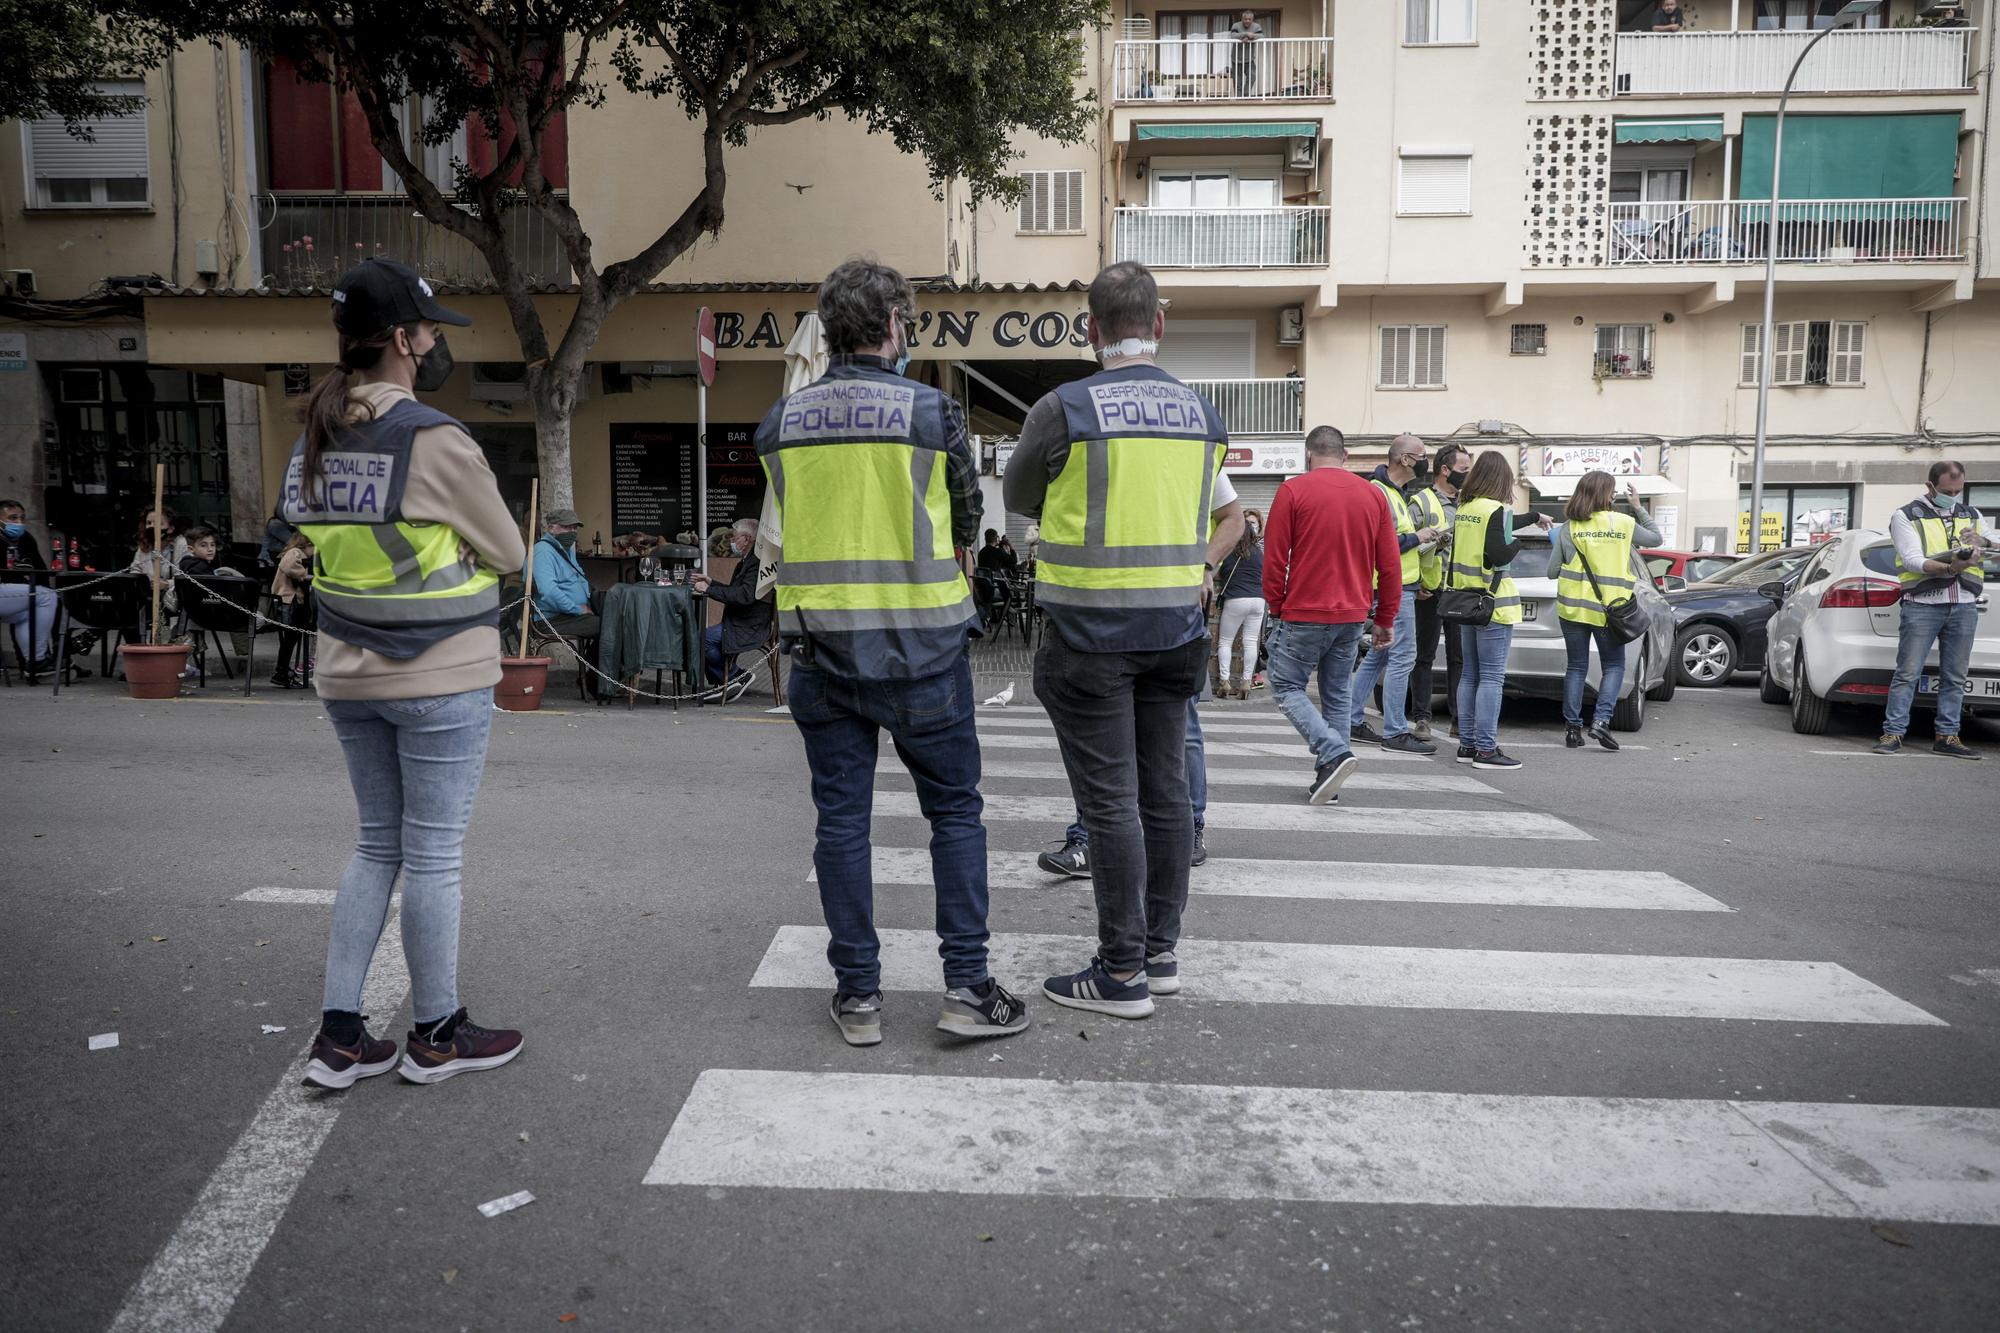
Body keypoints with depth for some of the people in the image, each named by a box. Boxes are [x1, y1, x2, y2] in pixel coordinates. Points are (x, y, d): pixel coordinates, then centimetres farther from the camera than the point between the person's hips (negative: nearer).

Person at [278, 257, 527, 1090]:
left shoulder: (313, 442, 6)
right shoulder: (436, 440, -16)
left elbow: (321, 542, 14)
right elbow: (507, 553, -8)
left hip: (349, 676, 7)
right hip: (440, 677, -7)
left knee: (378, 845, 17)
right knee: (433, 855, 5)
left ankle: (338, 1035, 20)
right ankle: (436, 1035, 19)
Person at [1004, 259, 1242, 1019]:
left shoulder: (1064, 409, -8)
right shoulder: (1200, 414, 8)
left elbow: (1018, 500, 8)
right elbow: (1229, 514, 20)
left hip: (1091, 634, -5)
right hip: (1175, 630, 6)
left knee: (1110, 801, -1)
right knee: (1163, 790, 12)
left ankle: (1122, 973, 6)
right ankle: (1160, 951, 23)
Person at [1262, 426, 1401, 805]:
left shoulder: (1293, 490, -6)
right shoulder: (1373, 495, 7)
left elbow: (1274, 558, -8)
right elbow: (1390, 565, 8)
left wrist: (1277, 607, 4)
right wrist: (1386, 619, 15)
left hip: (1304, 614, -5)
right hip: (1353, 617, 5)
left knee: (1287, 687, 6)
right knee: (1337, 696, 13)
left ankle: (1334, 753, -13)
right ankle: (1327, 782, 13)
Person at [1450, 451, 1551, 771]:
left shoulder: (1464, 509, 11)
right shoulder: (1497, 509, -13)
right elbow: (1498, 556, -21)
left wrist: (1534, 517, 41)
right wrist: (1519, 544, -2)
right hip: (1492, 604, -8)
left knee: (1470, 675, 12)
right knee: (1491, 678, -6)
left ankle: (1467, 744, 15)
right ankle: (1486, 749, -6)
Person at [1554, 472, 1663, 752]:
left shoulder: (1569, 527, -3)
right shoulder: (1624, 523, -3)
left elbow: (1554, 570, -3)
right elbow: (1655, 538, 16)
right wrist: (1639, 507, 21)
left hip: (1572, 605, 1)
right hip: (1608, 608, -1)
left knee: (1575, 667, 10)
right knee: (1613, 666, 11)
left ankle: (1572, 728, 8)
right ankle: (1601, 719, -7)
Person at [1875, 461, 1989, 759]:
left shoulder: (1972, 515, 19)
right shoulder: (1906, 516, 3)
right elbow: (1912, 560, -9)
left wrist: (1982, 541, -9)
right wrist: (1950, 568, -26)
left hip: (1964, 606, 4)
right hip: (1922, 604, -4)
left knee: (1955, 676, 6)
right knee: (1907, 673, -7)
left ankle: (1947, 736, 12)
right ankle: (1892, 734, -3)